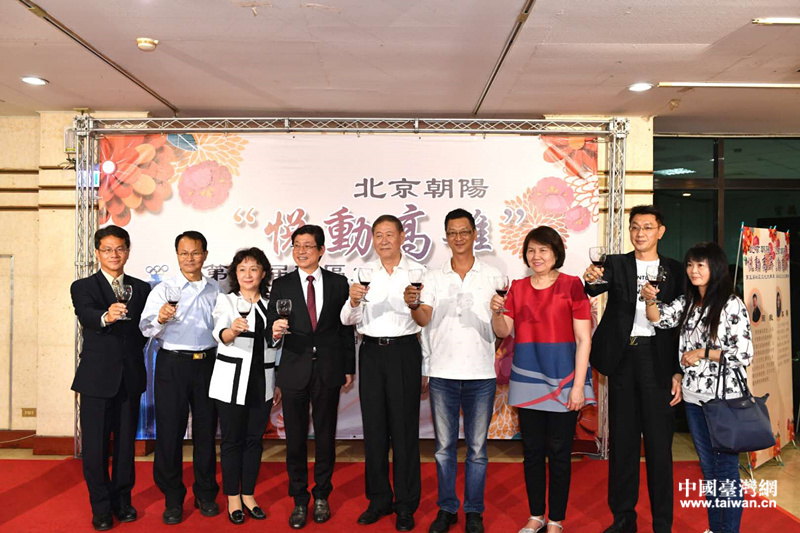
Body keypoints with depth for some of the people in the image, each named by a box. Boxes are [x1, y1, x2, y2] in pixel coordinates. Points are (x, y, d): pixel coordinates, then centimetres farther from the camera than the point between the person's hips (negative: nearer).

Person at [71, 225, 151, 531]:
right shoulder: (83, 287, 0)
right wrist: (106, 317, -41)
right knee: (95, 445, 3)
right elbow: (86, 316, -22)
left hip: (130, 377, 3)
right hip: (97, 377, -2)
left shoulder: (141, 288, 10)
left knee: (126, 442, 11)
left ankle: (122, 500, 26)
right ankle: (101, 507, 18)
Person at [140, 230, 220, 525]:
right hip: (173, 364, -3)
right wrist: (160, 318, -33)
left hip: (207, 364, 3)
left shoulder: (215, 290, 9)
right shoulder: (164, 288, -1)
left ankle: (205, 493, 25)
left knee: (206, 429, 10)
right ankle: (172, 499, 18)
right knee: (170, 431, 3)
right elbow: (146, 327, -12)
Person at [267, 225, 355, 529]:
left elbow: (346, 328, 4)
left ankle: (321, 496, 29)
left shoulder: (338, 283, 3)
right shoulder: (282, 285, 3)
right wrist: (275, 330, -26)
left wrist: (349, 368, 3)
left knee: (325, 436, 11)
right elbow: (271, 324, -2)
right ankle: (299, 500, 24)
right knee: (295, 438, 8)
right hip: (295, 370, 0)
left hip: (328, 370, 0)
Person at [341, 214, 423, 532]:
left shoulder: (417, 272, 0)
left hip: (404, 352, -2)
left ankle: (406, 505, 18)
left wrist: (426, 369, -4)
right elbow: (348, 320, 0)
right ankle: (379, 499, 26)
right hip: (371, 353, 3)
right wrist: (352, 301, -19)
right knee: (374, 428, 10)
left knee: (404, 428, 3)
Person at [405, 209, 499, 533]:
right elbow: (424, 319, -6)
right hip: (442, 374, 1)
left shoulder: (492, 276, 3)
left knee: (477, 447, 9)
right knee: (444, 446, 10)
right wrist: (413, 304, -28)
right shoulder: (434, 278, 6)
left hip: (480, 374, -1)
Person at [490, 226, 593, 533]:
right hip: (527, 380, 4)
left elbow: (584, 339, -7)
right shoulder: (517, 288, 7)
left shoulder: (571, 285, -5)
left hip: (562, 381, -4)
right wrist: (497, 311, -16)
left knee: (558, 452, 6)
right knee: (532, 451, 13)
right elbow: (503, 332, 5)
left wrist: (578, 386, -11)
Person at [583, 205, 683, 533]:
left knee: (659, 442, 5)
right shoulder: (615, 264, 7)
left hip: (656, 358, -1)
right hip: (622, 357, 1)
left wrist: (678, 371, -1)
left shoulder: (674, 271, 6)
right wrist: (592, 280, -36)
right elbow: (596, 289, -13)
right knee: (622, 439, 9)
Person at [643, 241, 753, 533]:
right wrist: (650, 299, -23)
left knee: (726, 470, 5)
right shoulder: (686, 303, 7)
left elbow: (744, 354, -14)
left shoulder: (731, 305, -11)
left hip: (725, 400, -6)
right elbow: (659, 319, -5)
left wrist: (702, 353, -15)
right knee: (708, 468, 18)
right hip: (694, 397, 6)